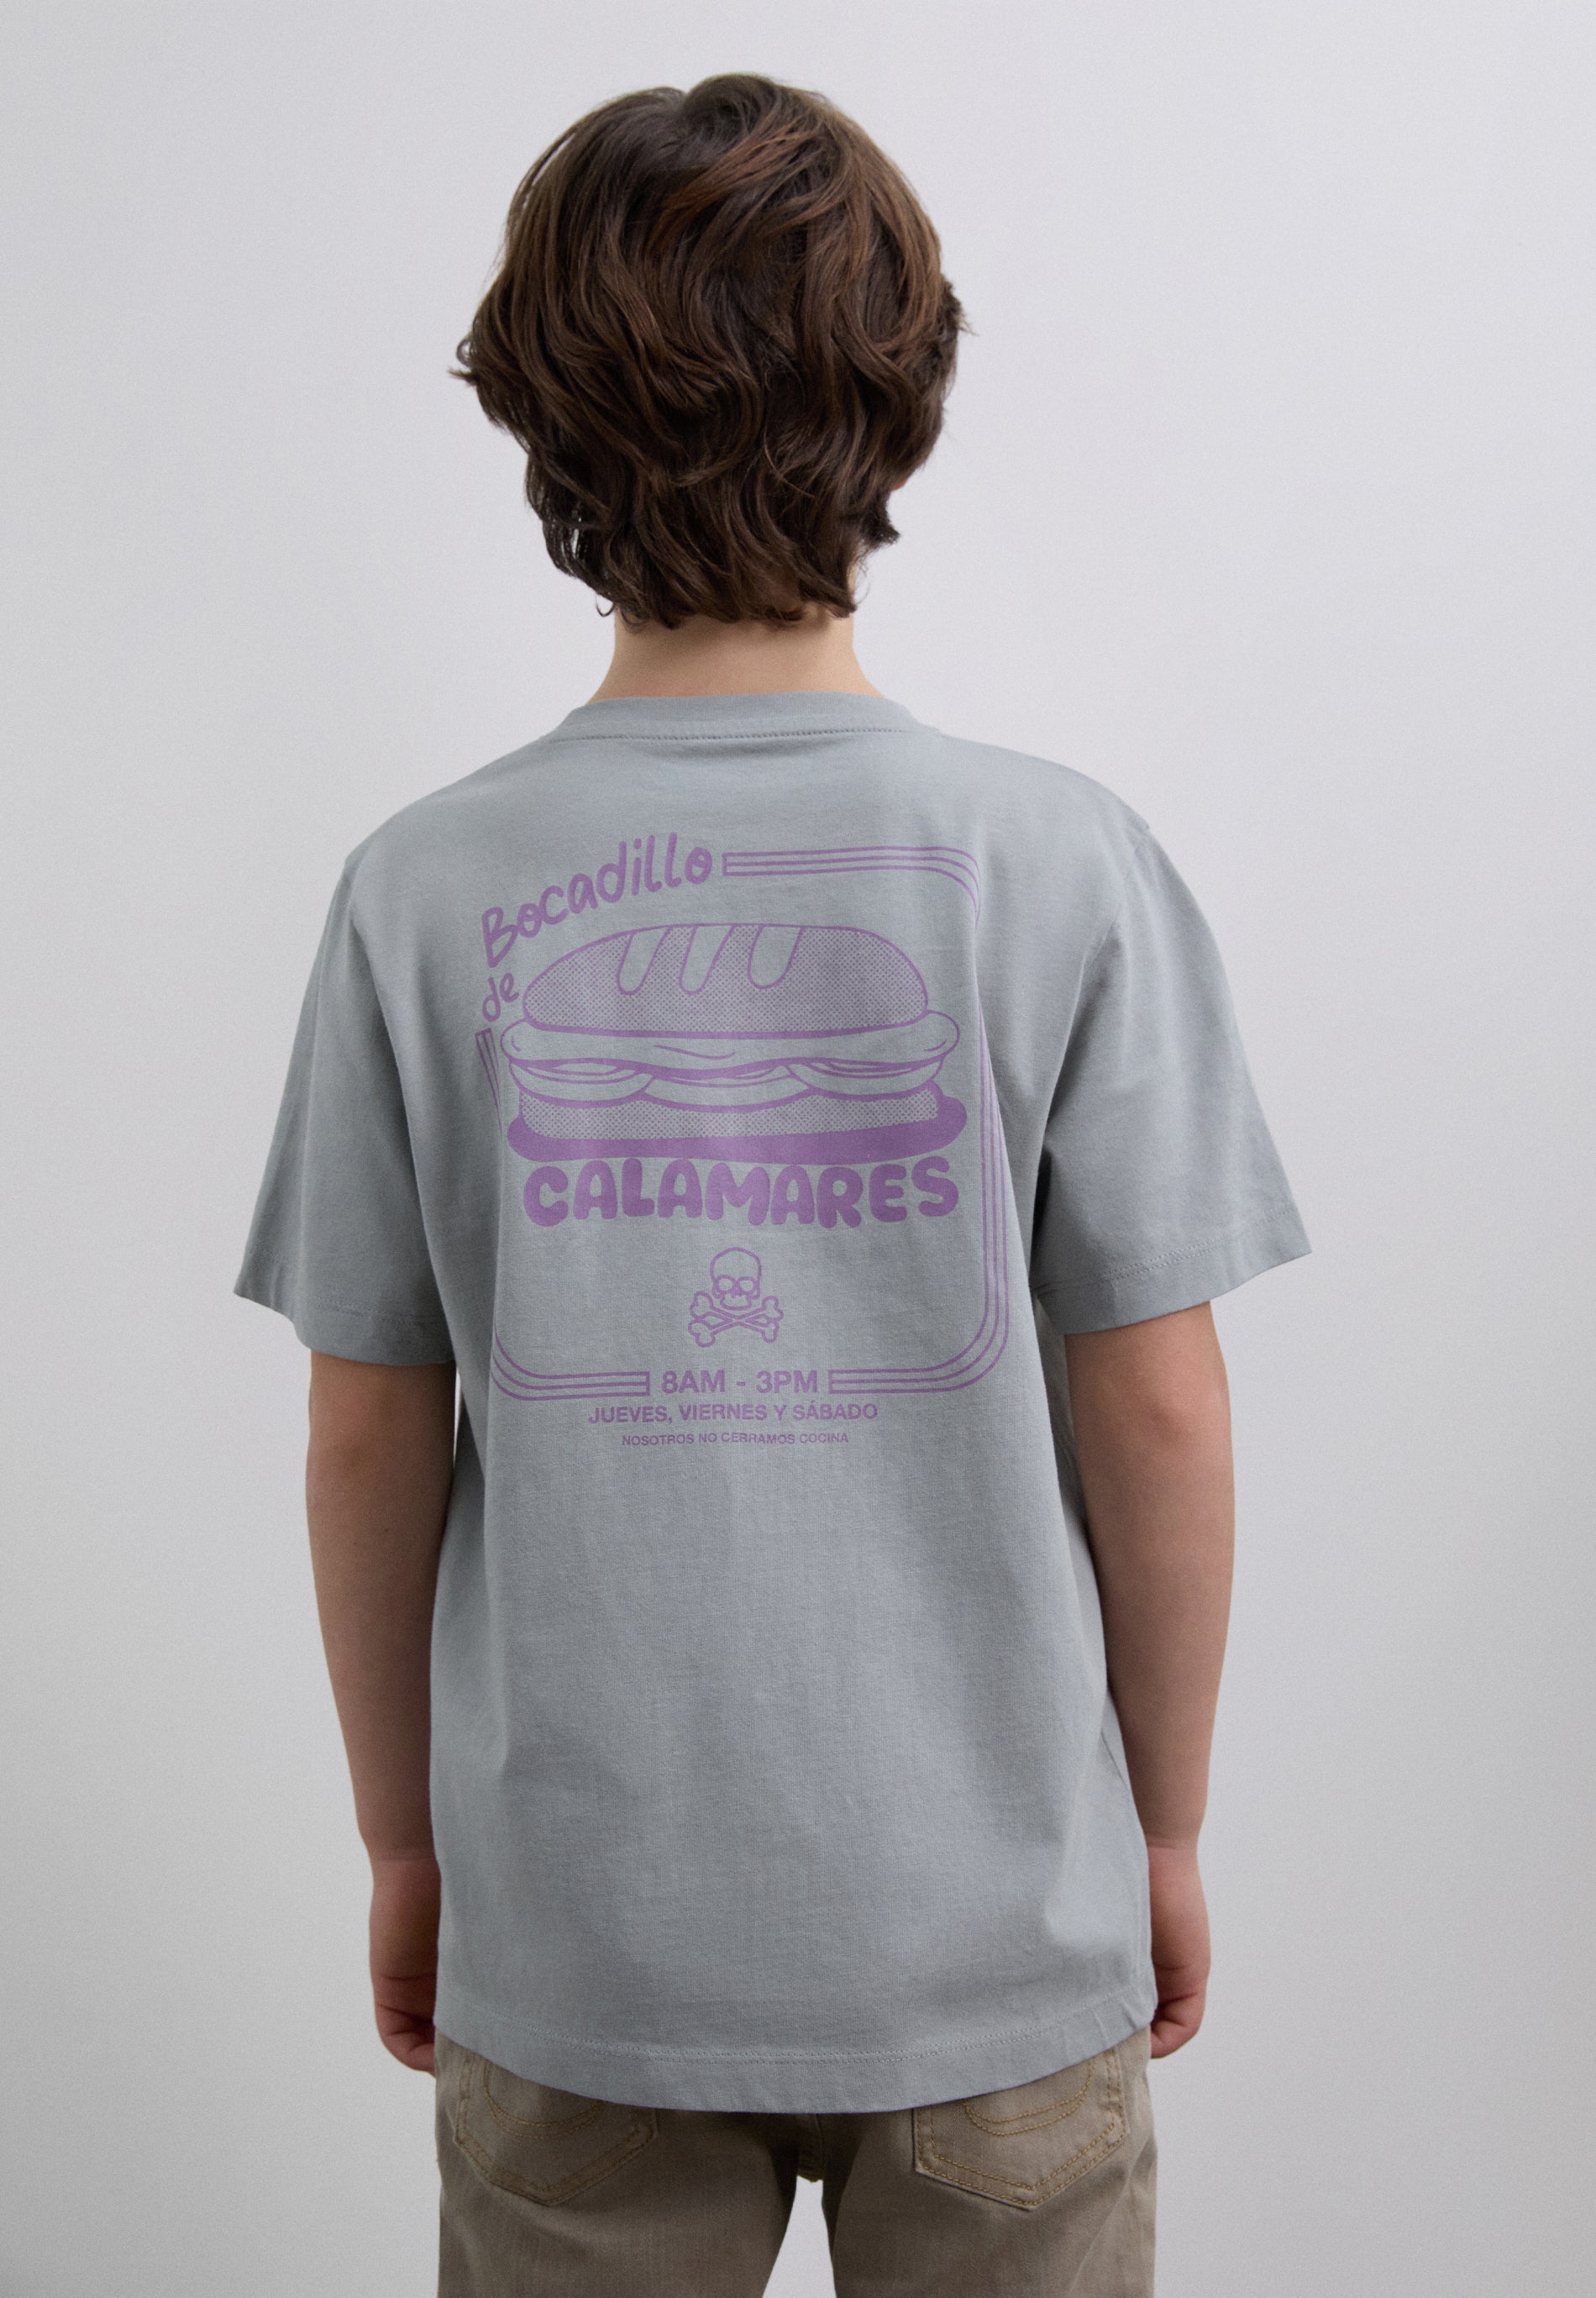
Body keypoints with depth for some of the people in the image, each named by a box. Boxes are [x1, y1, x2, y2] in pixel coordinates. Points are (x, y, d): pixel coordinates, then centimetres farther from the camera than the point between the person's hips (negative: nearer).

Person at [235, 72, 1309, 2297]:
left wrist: (404, 1841, 10)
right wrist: (1166, 1828, 6)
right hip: (996, 1927, 0)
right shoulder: (1061, 863, -13)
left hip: (569, 1940, 1)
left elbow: (367, 1442, -4)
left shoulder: (429, 888, -10)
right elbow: (1157, 1413, -9)